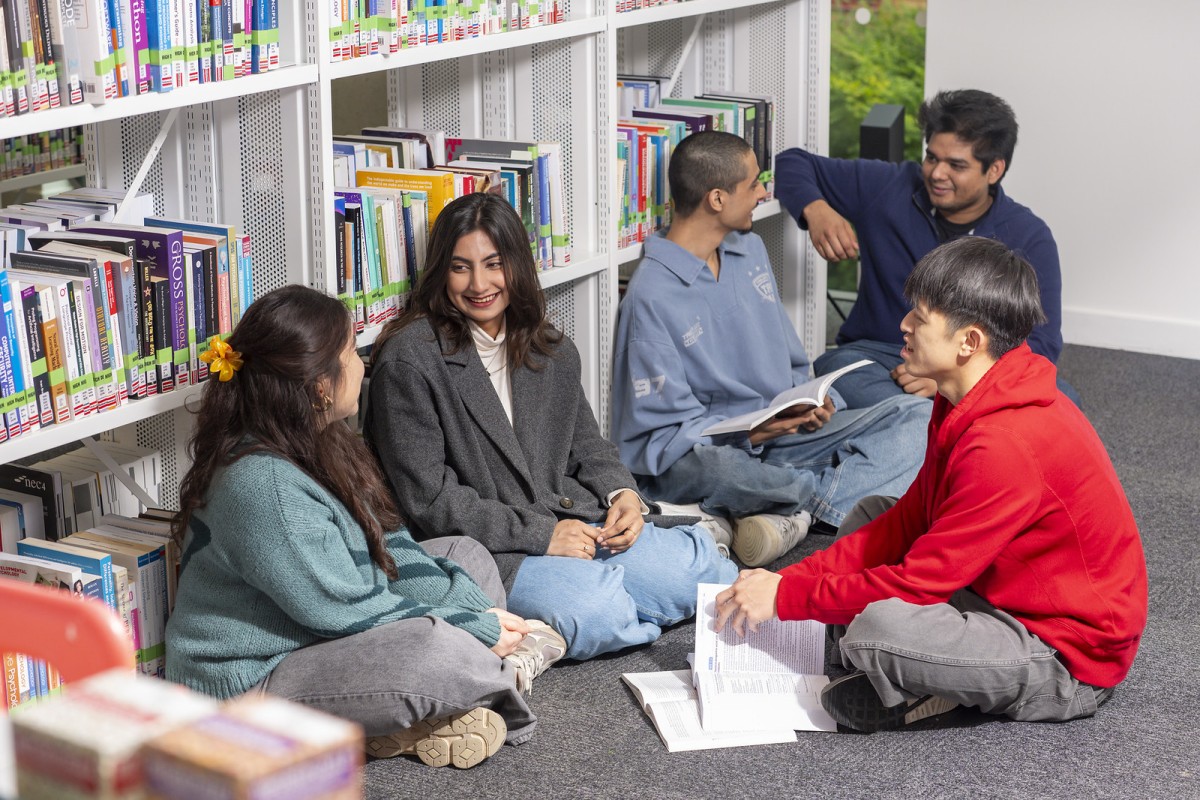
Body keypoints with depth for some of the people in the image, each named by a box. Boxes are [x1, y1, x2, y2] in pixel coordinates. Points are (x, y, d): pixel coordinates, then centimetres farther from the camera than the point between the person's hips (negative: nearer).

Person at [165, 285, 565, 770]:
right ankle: (499, 674, 0)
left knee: (466, 558, 13)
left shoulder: (314, 441, 4)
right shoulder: (265, 486, -27)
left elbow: (386, 546, 8)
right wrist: (479, 630, -16)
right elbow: (350, 612, -25)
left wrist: (475, 607, -5)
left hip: (321, 636, 11)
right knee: (430, 648, -34)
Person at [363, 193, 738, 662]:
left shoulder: (553, 354, 14)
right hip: (490, 551, -6)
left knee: (704, 573, -15)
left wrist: (623, 495, 0)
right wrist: (541, 535, -15)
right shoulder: (410, 362, -9)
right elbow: (429, 499, -12)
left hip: (578, 522, 6)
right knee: (598, 613, -33)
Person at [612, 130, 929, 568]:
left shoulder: (750, 250, 12)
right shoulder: (652, 297, -13)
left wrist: (815, 401, -4)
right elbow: (658, 437, -14)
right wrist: (749, 435, -28)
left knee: (915, 416, -9)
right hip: (708, 449, -7)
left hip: (782, 435, 7)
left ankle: (790, 511, -27)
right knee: (707, 468, -43)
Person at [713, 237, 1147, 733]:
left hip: (1070, 659, -10)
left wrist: (786, 597, -15)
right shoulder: (969, 406, 3)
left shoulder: (1004, 444, -29)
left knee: (877, 628, -32)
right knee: (868, 514, 13)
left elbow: (919, 581, -25)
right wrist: (791, 578, -2)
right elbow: (909, 521, 8)